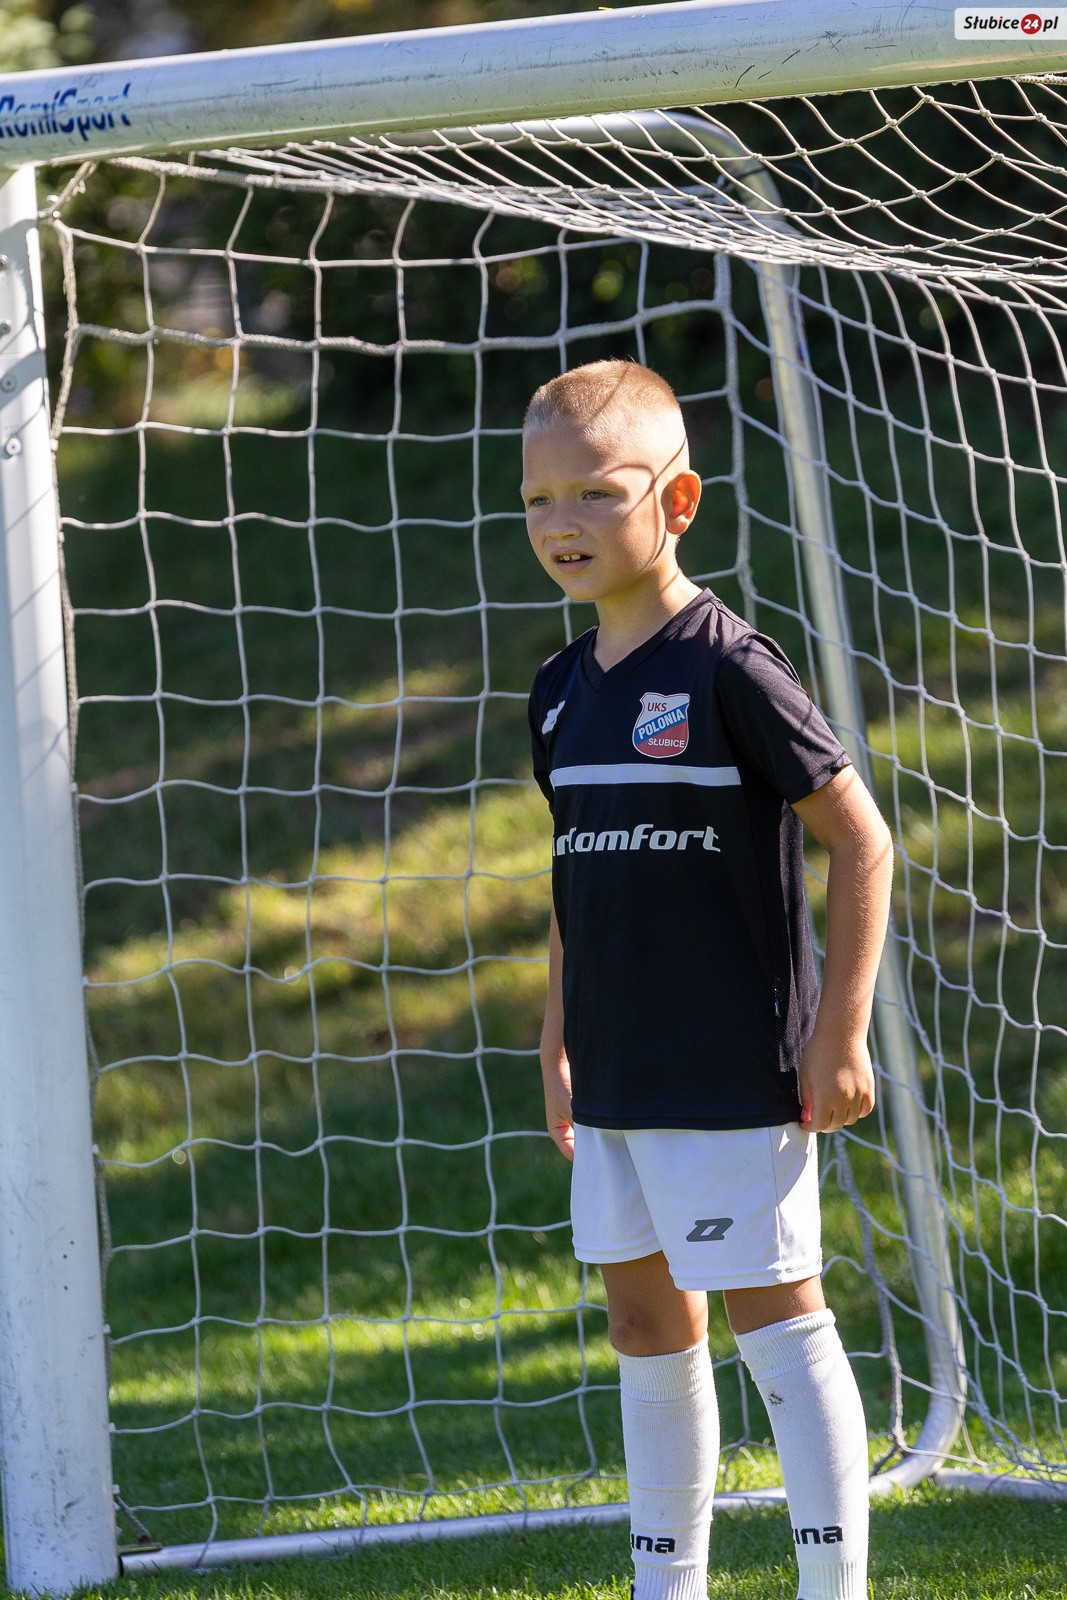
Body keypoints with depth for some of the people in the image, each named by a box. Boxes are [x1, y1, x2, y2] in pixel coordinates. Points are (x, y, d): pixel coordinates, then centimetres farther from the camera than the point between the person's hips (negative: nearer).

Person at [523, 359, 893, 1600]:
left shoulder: (728, 670, -12)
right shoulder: (563, 693, 10)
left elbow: (860, 838, -11)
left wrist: (841, 1033, -12)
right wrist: (558, 1049, 17)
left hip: (734, 1078, -8)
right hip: (616, 1083, 8)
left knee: (776, 1318, -4)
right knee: (646, 1323, 12)